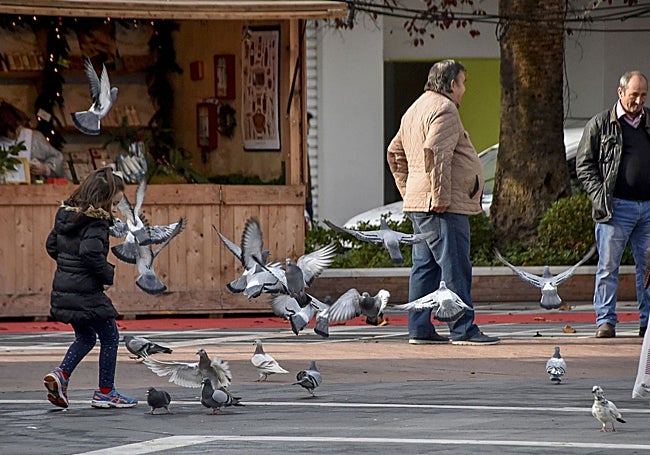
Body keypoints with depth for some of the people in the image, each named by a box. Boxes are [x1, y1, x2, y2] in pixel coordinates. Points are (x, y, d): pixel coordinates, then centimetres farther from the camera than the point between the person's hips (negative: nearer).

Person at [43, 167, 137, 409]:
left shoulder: (66, 214, 9)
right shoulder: (97, 221, -17)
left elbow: (51, 245, 15)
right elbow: (91, 253, -28)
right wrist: (108, 273, -13)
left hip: (63, 289, 8)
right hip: (86, 292, -8)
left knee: (85, 338, 23)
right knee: (110, 336, 8)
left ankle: (60, 374, 3)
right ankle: (105, 392, 12)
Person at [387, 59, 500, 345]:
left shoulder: (416, 110, 21)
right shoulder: (444, 110, -11)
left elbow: (395, 153, 27)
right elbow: (435, 151, -24)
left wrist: (408, 190, 25)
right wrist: (441, 196, -23)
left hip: (418, 204, 10)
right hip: (443, 206, -10)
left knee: (425, 267, 10)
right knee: (455, 269, -9)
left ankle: (419, 329, 11)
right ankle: (463, 330, -9)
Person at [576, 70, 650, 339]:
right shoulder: (600, 125, 2)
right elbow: (584, 165, 4)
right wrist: (599, 195, -9)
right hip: (616, 206, -3)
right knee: (608, 266, -2)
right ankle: (605, 320, 4)